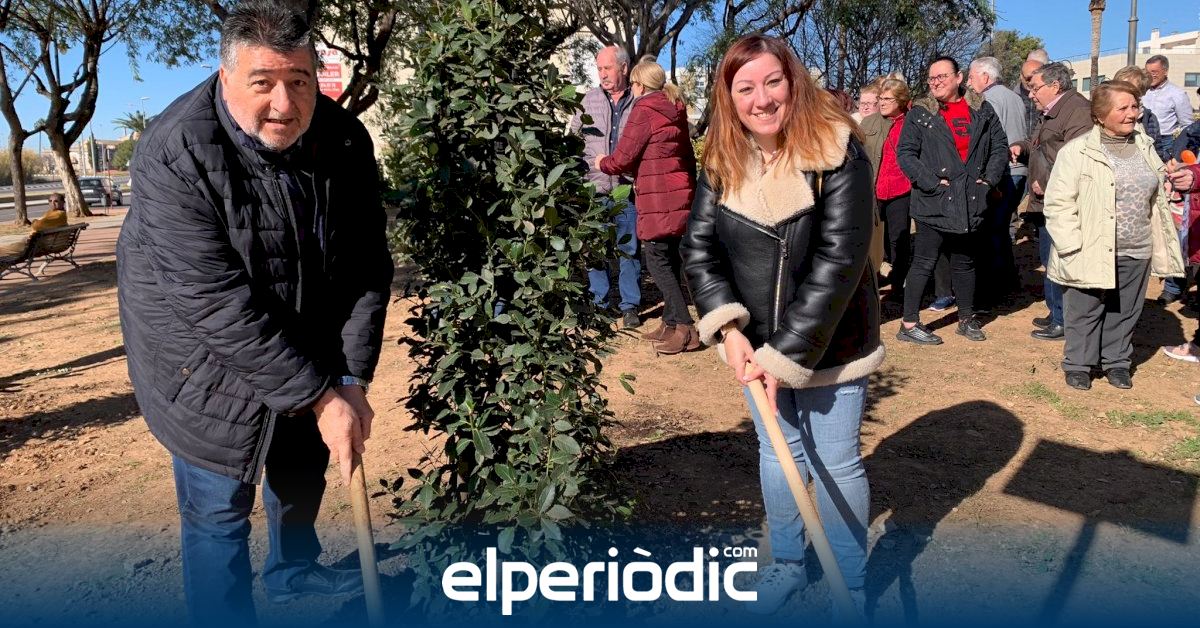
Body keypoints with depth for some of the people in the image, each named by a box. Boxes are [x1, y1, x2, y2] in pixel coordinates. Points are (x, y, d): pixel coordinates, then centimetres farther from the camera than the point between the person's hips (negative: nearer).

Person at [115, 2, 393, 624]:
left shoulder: (344, 140, -15)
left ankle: (293, 570, 51)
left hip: (308, 339, 6)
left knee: (303, 468, 23)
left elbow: (368, 264, -10)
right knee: (219, 507, -1)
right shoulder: (175, 154, -29)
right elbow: (217, 304, -32)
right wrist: (319, 395, -30)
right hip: (206, 358, -5)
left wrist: (354, 377, -16)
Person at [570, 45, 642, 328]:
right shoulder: (589, 99, 8)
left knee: (629, 248, 4)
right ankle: (599, 302, 19)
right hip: (594, 188, 2)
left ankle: (630, 305, 14)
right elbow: (573, 137, 14)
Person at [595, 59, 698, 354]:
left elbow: (623, 158, -7)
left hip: (659, 197, -8)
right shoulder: (675, 110, 17)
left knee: (656, 257, -6)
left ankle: (684, 327, -9)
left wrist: (602, 164, 13)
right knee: (671, 257, 11)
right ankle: (671, 322, 16)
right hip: (681, 193, 8)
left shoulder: (644, 110, -8)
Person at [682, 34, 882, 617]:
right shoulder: (723, 162, -3)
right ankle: (786, 562, 41)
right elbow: (699, 245, -4)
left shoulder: (838, 152, -18)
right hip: (758, 342, 4)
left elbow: (838, 259, -22)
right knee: (777, 453, 19)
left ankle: (851, 583, 30)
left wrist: (786, 353, -24)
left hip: (828, 341, -4)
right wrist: (729, 327, -19)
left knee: (834, 462, 8)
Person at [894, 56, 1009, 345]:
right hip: (934, 202, -4)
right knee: (924, 263, -3)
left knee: (965, 263, 16)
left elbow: (1000, 145, 14)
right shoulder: (920, 113, -1)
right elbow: (905, 153, -6)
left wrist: (990, 178, 1)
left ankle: (966, 319, 29)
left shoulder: (982, 110, 10)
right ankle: (909, 324, 4)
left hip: (972, 203, 4)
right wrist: (931, 182, -14)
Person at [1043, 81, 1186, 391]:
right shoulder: (1077, 151, -11)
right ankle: (1078, 364, 22)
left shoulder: (1145, 147, 8)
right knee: (1085, 311, 6)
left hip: (1136, 253, 5)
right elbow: (1058, 203, -13)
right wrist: (1072, 246, -17)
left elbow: (1158, 196, 20)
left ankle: (1116, 362, 31)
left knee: (1125, 312, 15)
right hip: (1092, 252, -5)